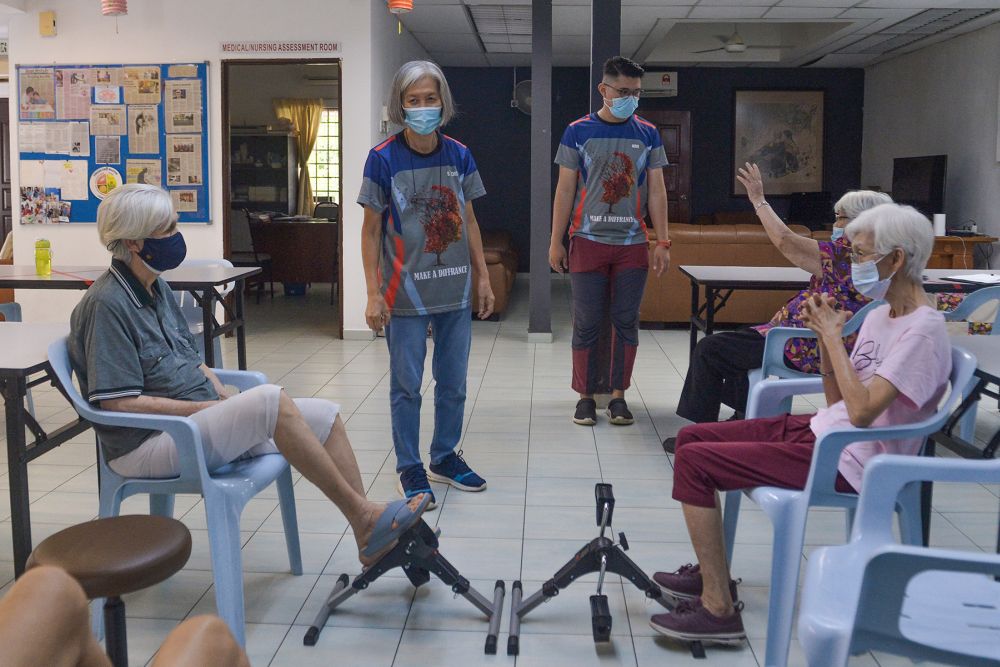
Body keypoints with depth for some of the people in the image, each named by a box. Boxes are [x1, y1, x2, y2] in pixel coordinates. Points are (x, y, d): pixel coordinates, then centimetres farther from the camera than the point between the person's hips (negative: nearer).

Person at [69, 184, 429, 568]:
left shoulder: (156, 288, 12)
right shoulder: (106, 303, -16)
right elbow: (119, 402, -20)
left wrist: (226, 398, 1)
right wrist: (211, 407, -16)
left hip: (197, 418, 9)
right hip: (145, 445, -9)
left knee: (325, 415, -5)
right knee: (270, 400, -31)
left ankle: (371, 538, -4)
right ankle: (363, 514, -20)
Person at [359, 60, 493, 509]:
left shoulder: (459, 156, 2)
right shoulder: (383, 159, -8)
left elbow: (469, 221, 10)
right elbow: (371, 230, -5)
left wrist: (482, 277, 7)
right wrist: (374, 294, -10)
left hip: (456, 291, 4)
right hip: (406, 294, -4)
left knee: (453, 383, 14)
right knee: (406, 386, 5)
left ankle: (445, 457, 31)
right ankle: (409, 468, 20)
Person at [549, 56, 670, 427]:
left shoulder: (647, 134, 7)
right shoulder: (578, 132, 1)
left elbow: (656, 191, 7)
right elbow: (565, 190, 2)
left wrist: (662, 242, 1)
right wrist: (555, 242, -1)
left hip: (632, 244, 2)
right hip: (589, 241, -2)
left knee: (626, 322, 5)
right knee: (587, 323, 2)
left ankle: (618, 395, 16)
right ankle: (585, 396, 13)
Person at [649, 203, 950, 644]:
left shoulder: (923, 331, -18)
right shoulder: (880, 315, 11)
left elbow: (862, 412, -27)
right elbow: (838, 401, 13)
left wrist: (833, 336, -17)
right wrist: (825, 337, 0)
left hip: (848, 463, -10)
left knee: (693, 462, -17)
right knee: (691, 437, 9)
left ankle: (718, 609, -11)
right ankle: (712, 572, 18)